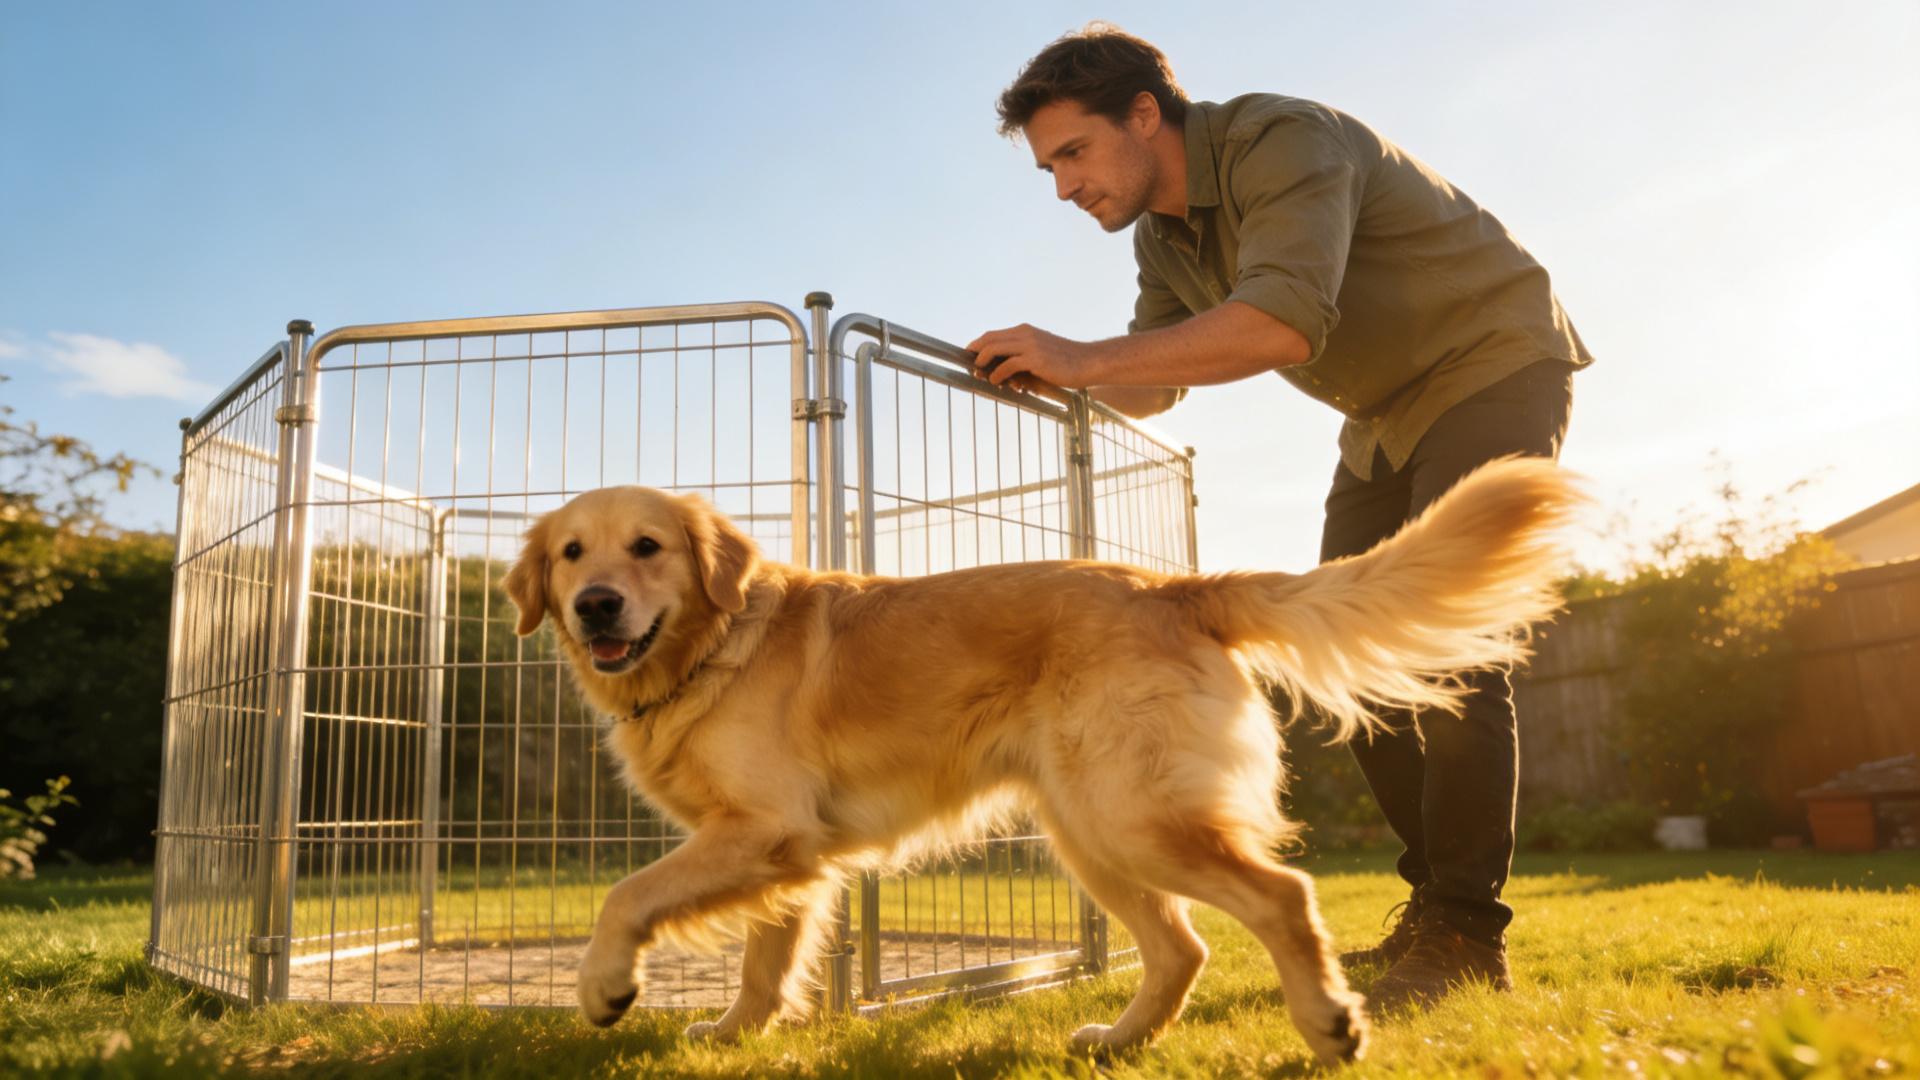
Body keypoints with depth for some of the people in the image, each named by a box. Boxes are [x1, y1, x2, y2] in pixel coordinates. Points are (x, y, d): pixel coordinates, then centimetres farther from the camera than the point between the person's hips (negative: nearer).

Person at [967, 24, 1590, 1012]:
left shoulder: (1283, 144, -26)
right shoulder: (1163, 236, 1)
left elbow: (1285, 322, -42)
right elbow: (1151, 387, 7)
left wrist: (1085, 356, -42)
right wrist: (1056, 373, -13)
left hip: (1496, 365, -8)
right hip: (1388, 414, 8)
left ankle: (1466, 936, -11)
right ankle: (1439, 897, 10)